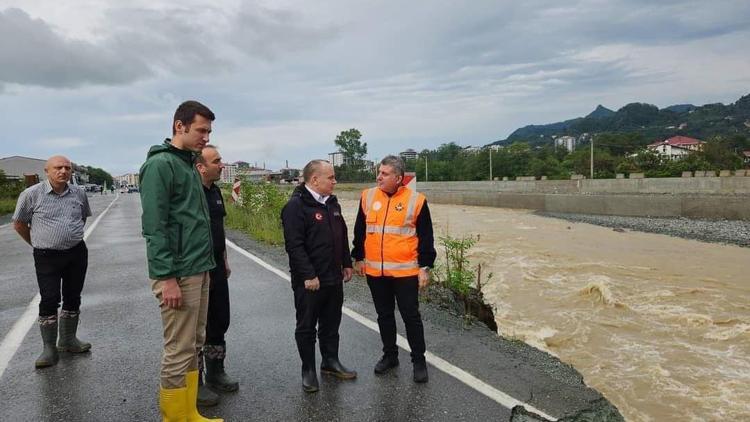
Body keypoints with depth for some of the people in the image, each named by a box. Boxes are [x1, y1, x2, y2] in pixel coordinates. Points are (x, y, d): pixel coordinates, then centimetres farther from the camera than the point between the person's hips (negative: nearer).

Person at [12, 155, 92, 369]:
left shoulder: (79, 193, 4)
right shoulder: (32, 194, -7)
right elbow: (19, 223, 4)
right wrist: (38, 243, 8)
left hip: (77, 253, 4)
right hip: (47, 257, -3)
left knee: (73, 298, 11)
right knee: (49, 300, -4)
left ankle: (68, 340, 26)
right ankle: (49, 348, 8)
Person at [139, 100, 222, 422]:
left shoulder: (189, 164, 16)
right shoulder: (160, 164, -11)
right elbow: (153, 226, -17)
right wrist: (166, 277, -20)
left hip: (199, 270, 9)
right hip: (178, 274, -9)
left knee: (193, 346, 15)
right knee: (179, 351, 0)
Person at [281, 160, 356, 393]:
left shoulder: (332, 203, 11)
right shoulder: (296, 206, -16)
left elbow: (342, 236, 18)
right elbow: (294, 245, -21)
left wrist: (346, 264, 16)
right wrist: (308, 275, -21)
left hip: (334, 278, 8)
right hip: (309, 281, -8)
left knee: (331, 323, 18)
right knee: (306, 327, 7)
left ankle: (330, 361, 34)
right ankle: (308, 370, 21)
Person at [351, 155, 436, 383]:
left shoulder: (416, 200, -7)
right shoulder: (368, 196, 3)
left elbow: (425, 237, -3)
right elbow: (360, 231, 12)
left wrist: (425, 267, -5)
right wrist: (359, 258, 12)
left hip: (405, 271, -3)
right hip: (375, 271, 4)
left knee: (411, 316, 4)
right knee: (384, 315, 15)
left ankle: (419, 360, 20)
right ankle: (390, 355, 31)